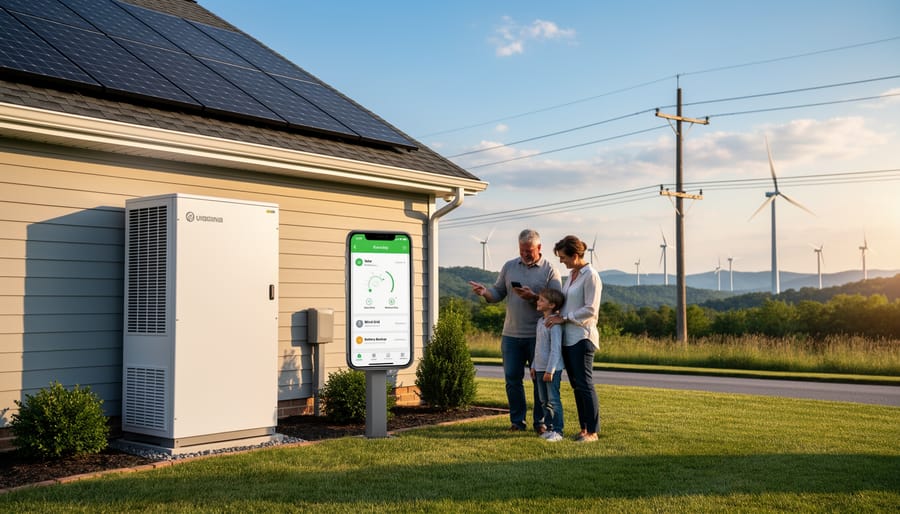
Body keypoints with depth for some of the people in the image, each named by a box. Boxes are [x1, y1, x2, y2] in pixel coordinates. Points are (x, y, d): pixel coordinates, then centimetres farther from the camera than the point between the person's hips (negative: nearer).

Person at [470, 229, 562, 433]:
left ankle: (540, 421, 16)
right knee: (512, 378, 5)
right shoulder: (509, 266, 10)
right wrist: (485, 292, -10)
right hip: (511, 334, 3)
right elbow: (498, 293, 10)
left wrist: (533, 298, -22)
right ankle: (517, 420, 17)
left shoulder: (550, 270, -1)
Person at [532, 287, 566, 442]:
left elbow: (555, 349, -20)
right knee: (544, 401, 13)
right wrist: (534, 366, 19)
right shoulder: (540, 321, 13)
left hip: (552, 369, -9)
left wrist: (550, 370, -21)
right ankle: (549, 428, 21)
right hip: (540, 369, 9)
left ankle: (557, 431, -1)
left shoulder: (554, 324, -16)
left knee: (554, 400, -6)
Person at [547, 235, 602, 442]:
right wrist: (557, 314, 6)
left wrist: (564, 318, -14)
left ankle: (592, 431, 3)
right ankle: (584, 428, 17)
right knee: (576, 385, 10)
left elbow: (590, 310, -15)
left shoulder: (590, 276, -11)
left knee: (584, 384, -4)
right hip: (567, 337, 8)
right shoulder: (572, 274, 15)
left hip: (582, 337, -8)